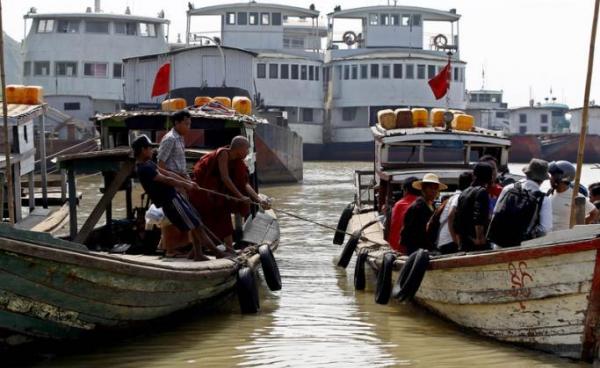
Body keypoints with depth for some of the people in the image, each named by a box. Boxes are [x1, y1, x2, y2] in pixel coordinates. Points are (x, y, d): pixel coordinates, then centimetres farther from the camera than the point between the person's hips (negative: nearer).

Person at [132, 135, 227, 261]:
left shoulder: (148, 163, 13)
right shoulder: (143, 169, -19)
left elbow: (168, 173, 14)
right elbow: (165, 179, -20)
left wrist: (187, 182, 10)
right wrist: (184, 185, -10)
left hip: (173, 195, 10)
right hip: (170, 201, -10)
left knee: (195, 222, 12)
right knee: (195, 225, -5)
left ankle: (198, 253, 18)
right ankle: (216, 251, 2)